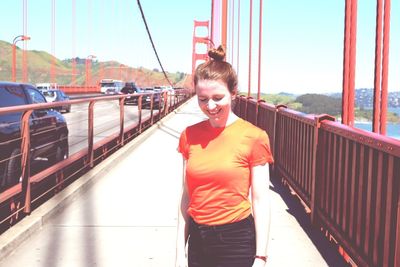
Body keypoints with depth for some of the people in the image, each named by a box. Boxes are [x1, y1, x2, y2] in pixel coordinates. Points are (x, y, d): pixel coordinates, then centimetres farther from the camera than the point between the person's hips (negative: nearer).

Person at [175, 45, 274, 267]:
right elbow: (186, 197, 7)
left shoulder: (253, 137, -8)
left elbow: (260, 201, -7)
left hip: (237, 242, -3)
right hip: (198, 241, 3)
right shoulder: (190, 136, 3)